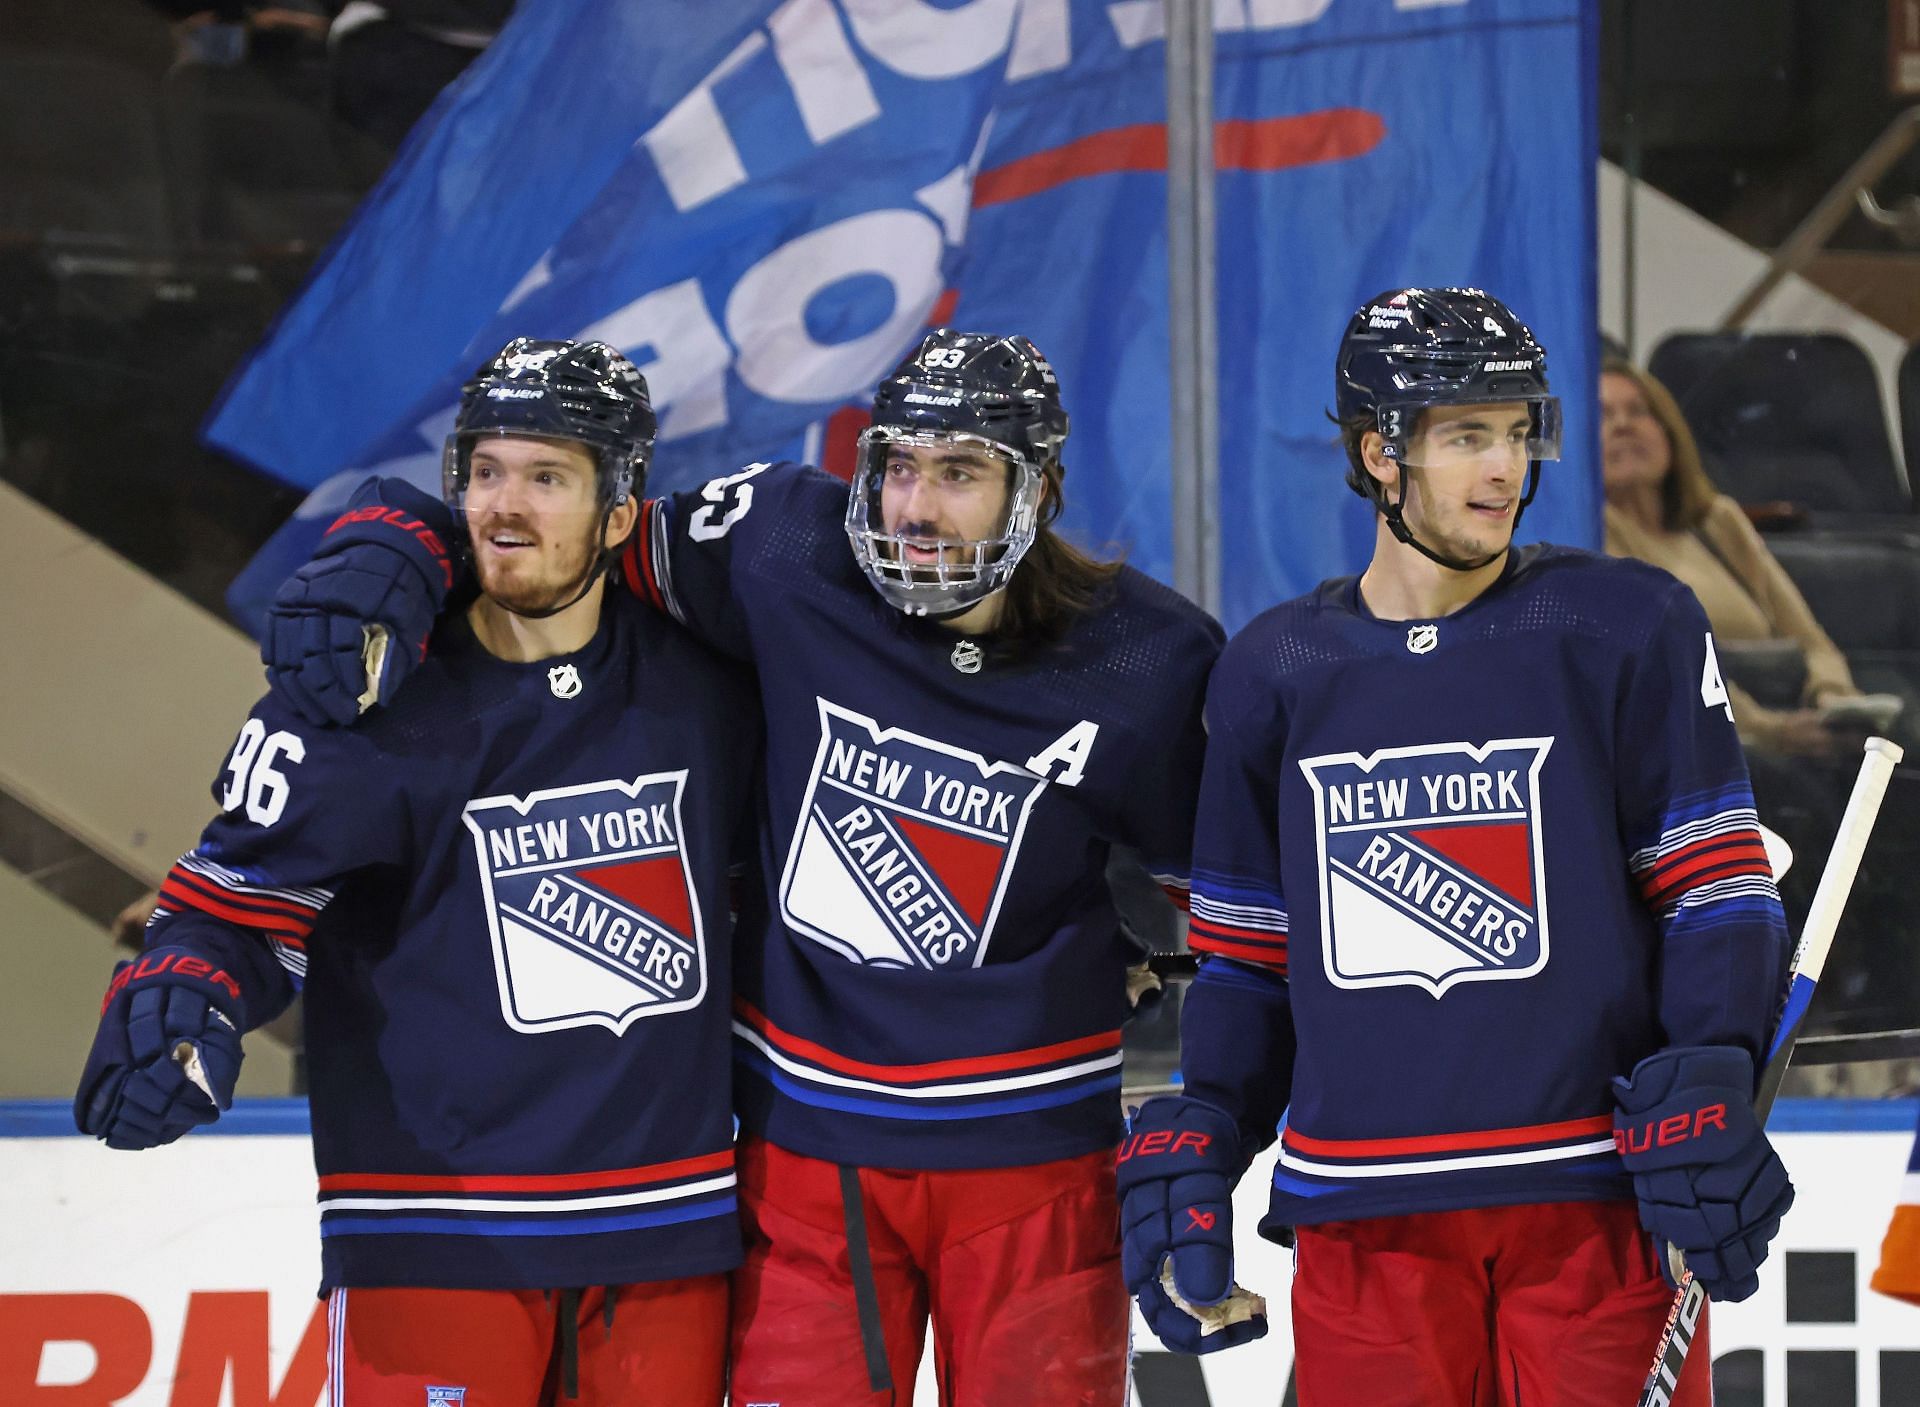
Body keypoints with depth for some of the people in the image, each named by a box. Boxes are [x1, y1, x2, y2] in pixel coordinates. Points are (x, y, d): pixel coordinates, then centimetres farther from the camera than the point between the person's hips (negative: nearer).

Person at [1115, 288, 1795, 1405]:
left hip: (1597, 1205, -2)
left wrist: (1703, 1091, -13)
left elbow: (1720, 889, 1)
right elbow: (1248, 950, 16)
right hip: (1364, 1218, 2)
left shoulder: (1628, 629, 3)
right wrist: (1197, 1146, 5)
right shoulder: (1275, 674, 10)